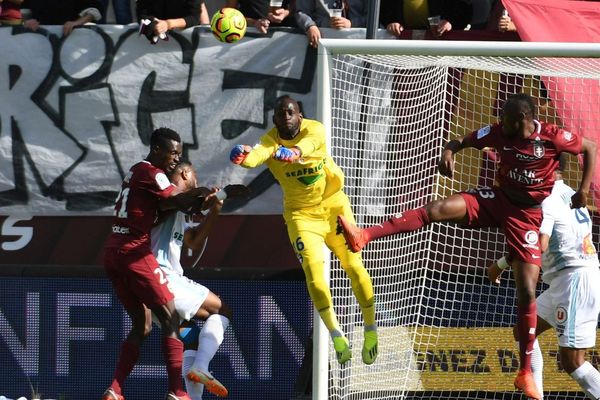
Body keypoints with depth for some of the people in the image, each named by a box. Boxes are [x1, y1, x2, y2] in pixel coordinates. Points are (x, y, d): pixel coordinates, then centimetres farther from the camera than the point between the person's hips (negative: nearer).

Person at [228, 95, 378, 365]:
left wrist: (295, 151, -66)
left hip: (334, 205, 1)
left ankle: (371, 330, 18)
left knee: (354, 266, 2)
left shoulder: (314, 129, -17)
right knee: (313, 269, -17)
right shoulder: (271, 141, -18)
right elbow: (259, 153, -42)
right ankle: (336, 334, -7)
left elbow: (309, 143, -42)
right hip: (301, 213, 0)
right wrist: (244, 156, -67)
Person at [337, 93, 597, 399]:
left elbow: (590, 147, -2)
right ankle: (363, 236, -32)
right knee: (440, 208, -22)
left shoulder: (552, 137, -16)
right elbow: (462, 141, 4)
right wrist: (449, 152, -19)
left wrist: (584, 190, -7)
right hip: (498, 200, 3)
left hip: (527, 215, -3)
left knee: (526, 292, -7)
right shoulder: (499, 133, -7)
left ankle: (525, 374, 3)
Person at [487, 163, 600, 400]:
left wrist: (502, 264, -15)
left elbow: (539, 244, -26)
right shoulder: (570, 195, 18)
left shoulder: (545, 200, -12)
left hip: (574, 280, -10)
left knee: (571, 361, -11)